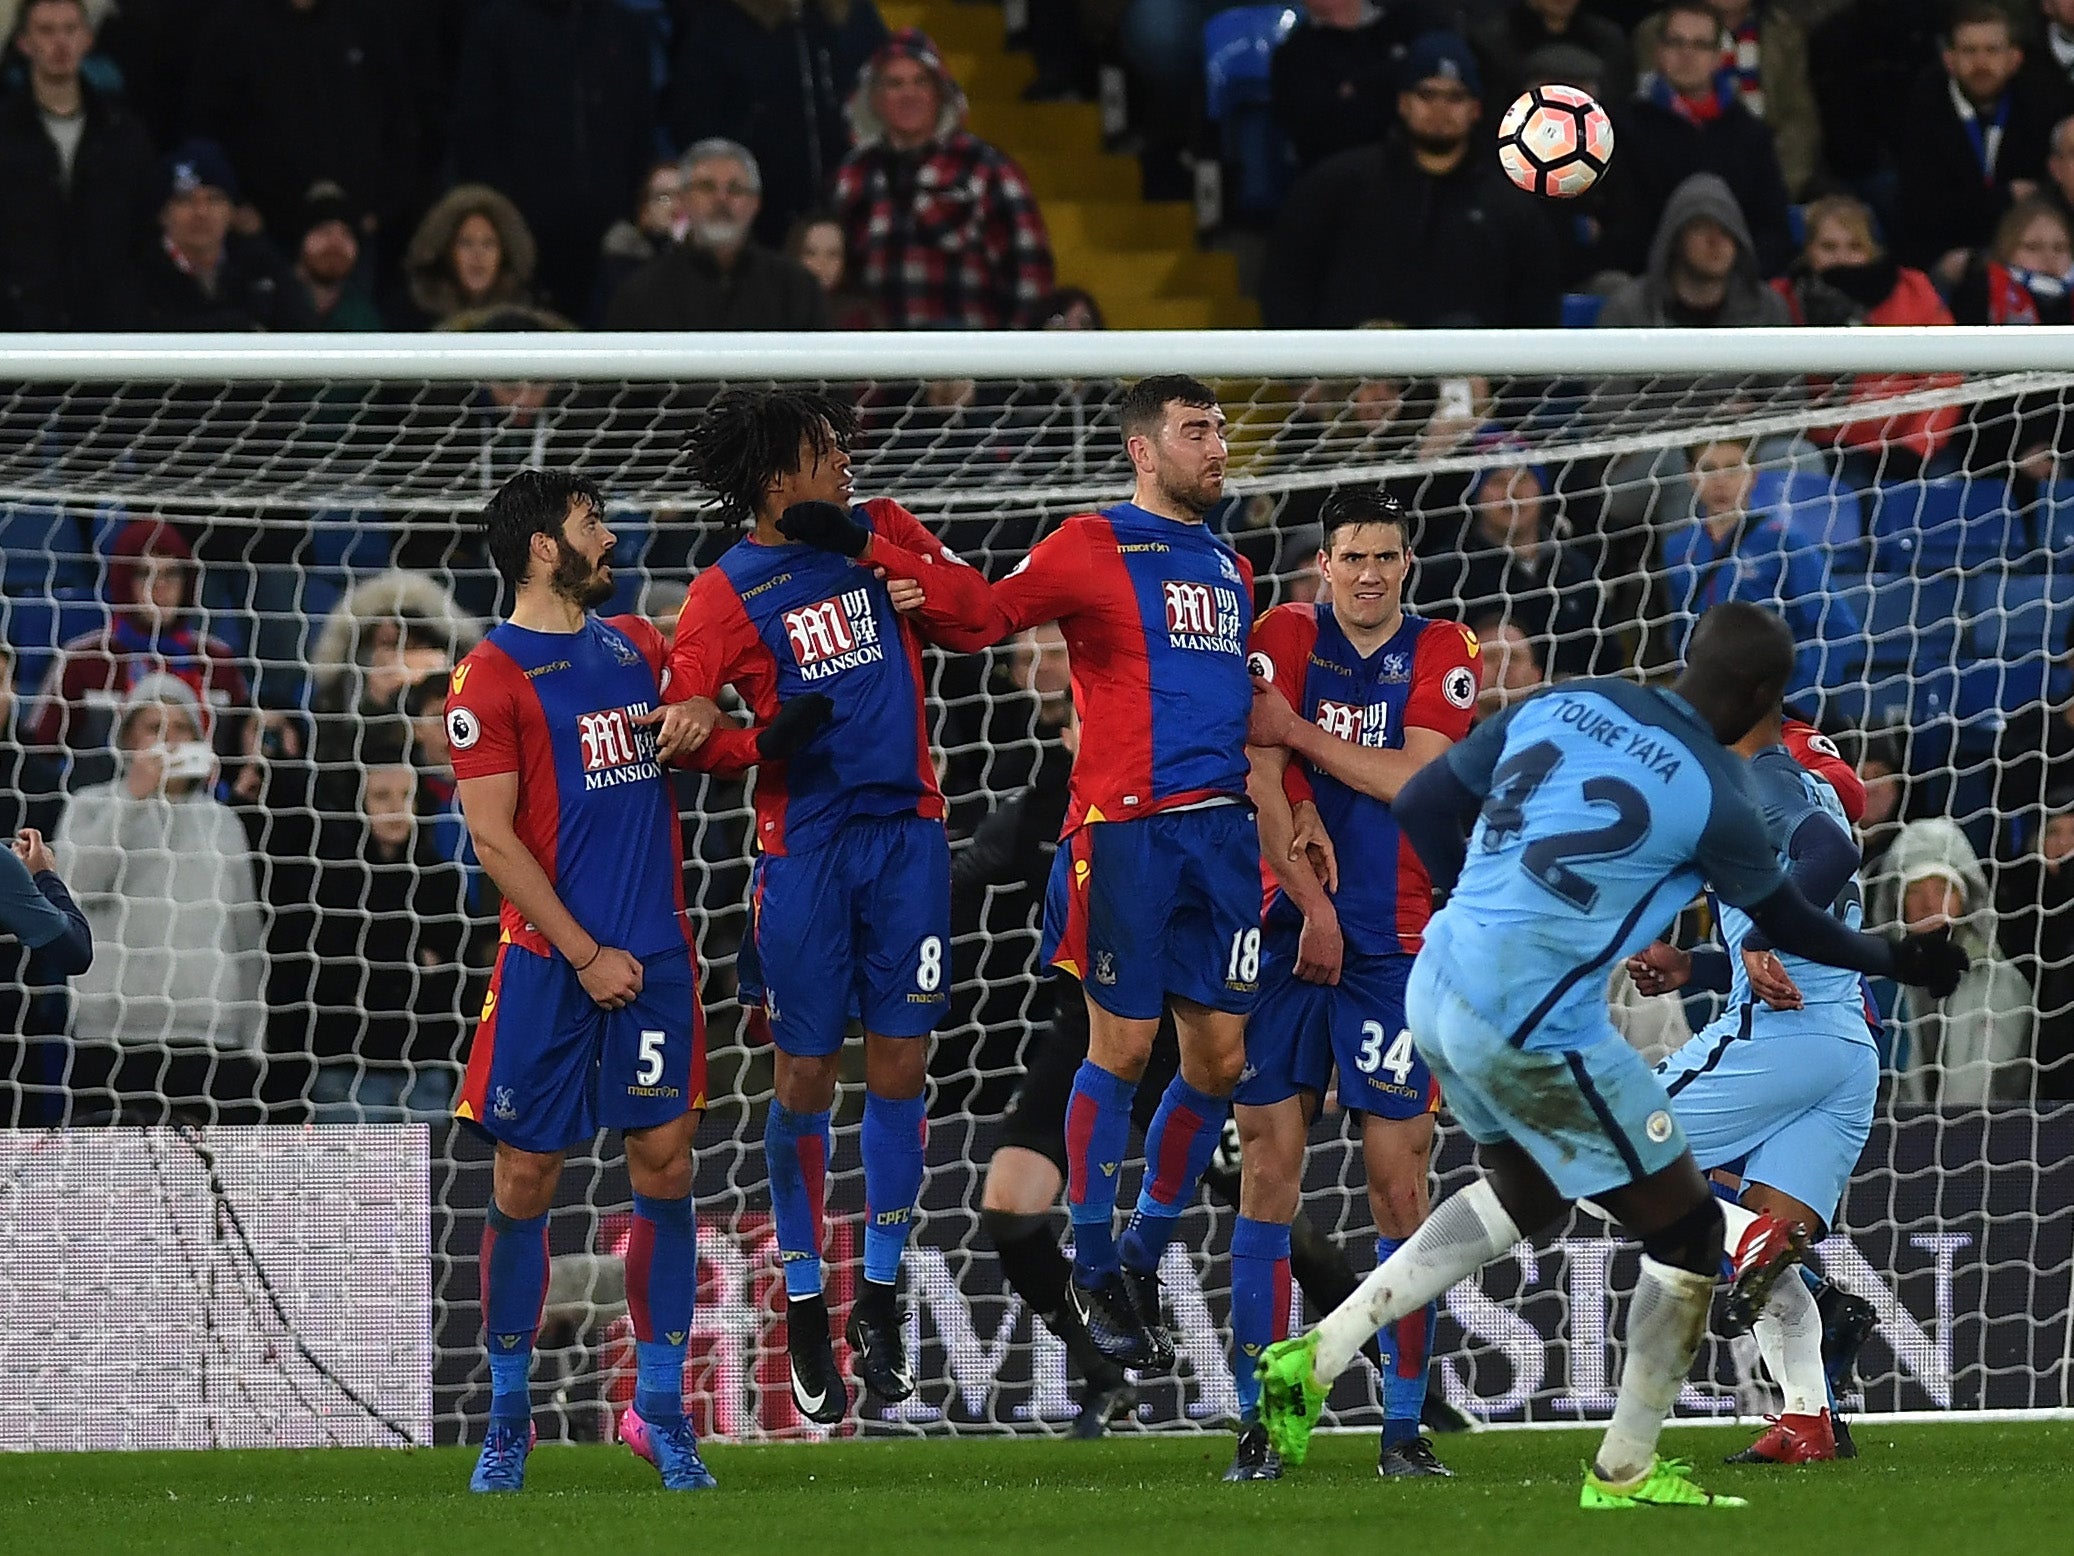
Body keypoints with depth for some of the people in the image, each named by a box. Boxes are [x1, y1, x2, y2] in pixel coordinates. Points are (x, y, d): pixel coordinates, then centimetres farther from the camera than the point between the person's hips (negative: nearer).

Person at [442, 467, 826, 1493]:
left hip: (654, 954, 5)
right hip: (551, 964, -5)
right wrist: (585, 954, -12)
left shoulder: (635, 646, 14)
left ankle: (661, 1411, 7)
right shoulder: (493, 676, -5)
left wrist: (764, 741, 2)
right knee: (524, 1181, 0)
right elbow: (494, 840, -8)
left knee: (665, 1166, 0)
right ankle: (508, 1420, 11)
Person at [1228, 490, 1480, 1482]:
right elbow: (1261, 787, -4)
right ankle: (1257, 1423, -2)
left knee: (1399, 1175, -3)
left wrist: (1298, 729, -8)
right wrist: (1311, 905, -12)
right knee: (1268, 1165, -5)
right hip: (1288, 933, 0)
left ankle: (1404, 1426, 1)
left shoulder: (1442, 656, 6)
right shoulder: (1283, 641, 4)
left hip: (1396, 943, 0)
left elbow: (1414, 778, -8)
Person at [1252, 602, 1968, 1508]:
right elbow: (1787, 924, 6)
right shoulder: (1713, 796, -11)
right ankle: (1624, 1474, 21)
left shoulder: (1562, 706, 5)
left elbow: (1421, 806, 11)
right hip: (1536, 1035, -7)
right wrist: (1896, 961, 25)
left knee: (1524, 1195, 31)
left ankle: (1319, 1354, 21)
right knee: (1689, 1235, 9)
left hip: (1437, 988, 7)